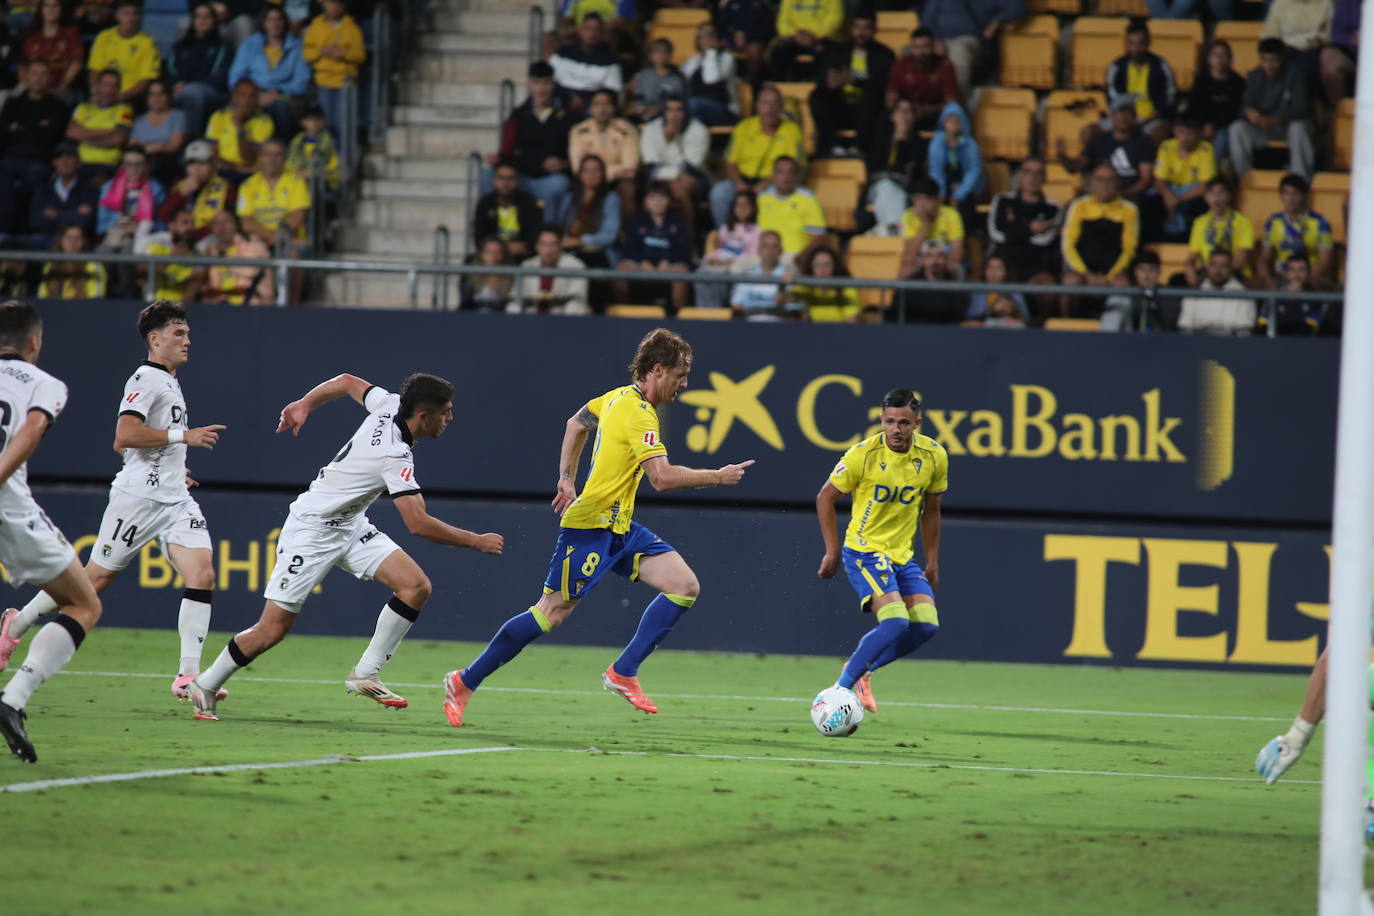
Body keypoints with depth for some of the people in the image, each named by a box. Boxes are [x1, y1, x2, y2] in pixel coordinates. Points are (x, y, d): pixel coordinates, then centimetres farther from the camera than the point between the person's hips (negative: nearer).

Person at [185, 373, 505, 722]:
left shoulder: (391, 405, -8)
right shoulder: (395, 456, -31)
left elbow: (346, 382, 10)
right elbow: (419, 525, -33)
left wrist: (304, 405, 22)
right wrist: (477, 542, -23)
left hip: (350, 526, 9)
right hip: (312, 531, -9)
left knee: (416, 587, -10)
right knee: (272, 630, -6)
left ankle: (365, 674, -2)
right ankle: (205, 686, 13)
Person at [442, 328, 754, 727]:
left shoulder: (620, 397, 10)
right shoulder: (639, 414, -19)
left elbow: (576, 423, 27)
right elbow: (663, 477, -29)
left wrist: (567, 478, 28)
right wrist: (718, 477, -18)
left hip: (620, 528, 10)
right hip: (590, 525, -10)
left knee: (685, 586, -5)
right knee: (552, 612, -4)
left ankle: (623, 673, -4)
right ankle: (465, 682, 8)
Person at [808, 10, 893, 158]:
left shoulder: (883, 54, 9)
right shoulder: (835, 50, 16)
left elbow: (882, 84, -8)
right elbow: (821, 80, 6)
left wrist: (853, 81, -22)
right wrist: (830, 82, -20)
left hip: (865, 111, -2)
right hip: (838, 111, 3)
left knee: (870, 95, -34)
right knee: (817, 96, -25)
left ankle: (857, 146, -40)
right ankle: (833, 145, -35)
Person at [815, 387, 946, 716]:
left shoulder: (934, 457, -3)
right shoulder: (863, 454, -16)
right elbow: (825, 498, -3)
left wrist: (932, 562, 12)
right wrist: (832, 550, -7)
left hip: (904, 556, 6)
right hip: (865, 551, -6)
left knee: (927, 625, -8)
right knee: (895, 622, -23)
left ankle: (862, 670, 12)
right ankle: (843, 687, -13)